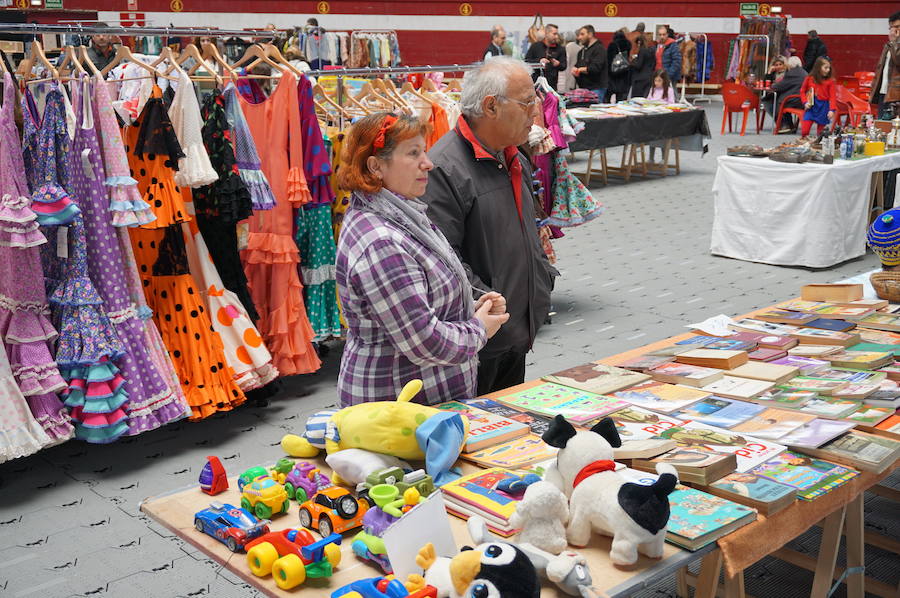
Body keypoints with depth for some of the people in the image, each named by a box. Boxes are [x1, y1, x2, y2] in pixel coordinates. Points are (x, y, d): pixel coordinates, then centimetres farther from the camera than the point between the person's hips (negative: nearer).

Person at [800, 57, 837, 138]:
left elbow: (833, 96, -4)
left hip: (823, 107, -1)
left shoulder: (830, 81, -3)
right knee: (804, 130, -8)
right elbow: (802, 91, 12)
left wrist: (832, 110, -14)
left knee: (820, 131, 5)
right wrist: (805, 102, -3)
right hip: (811, 107, 1)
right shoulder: (809, 79, 1)